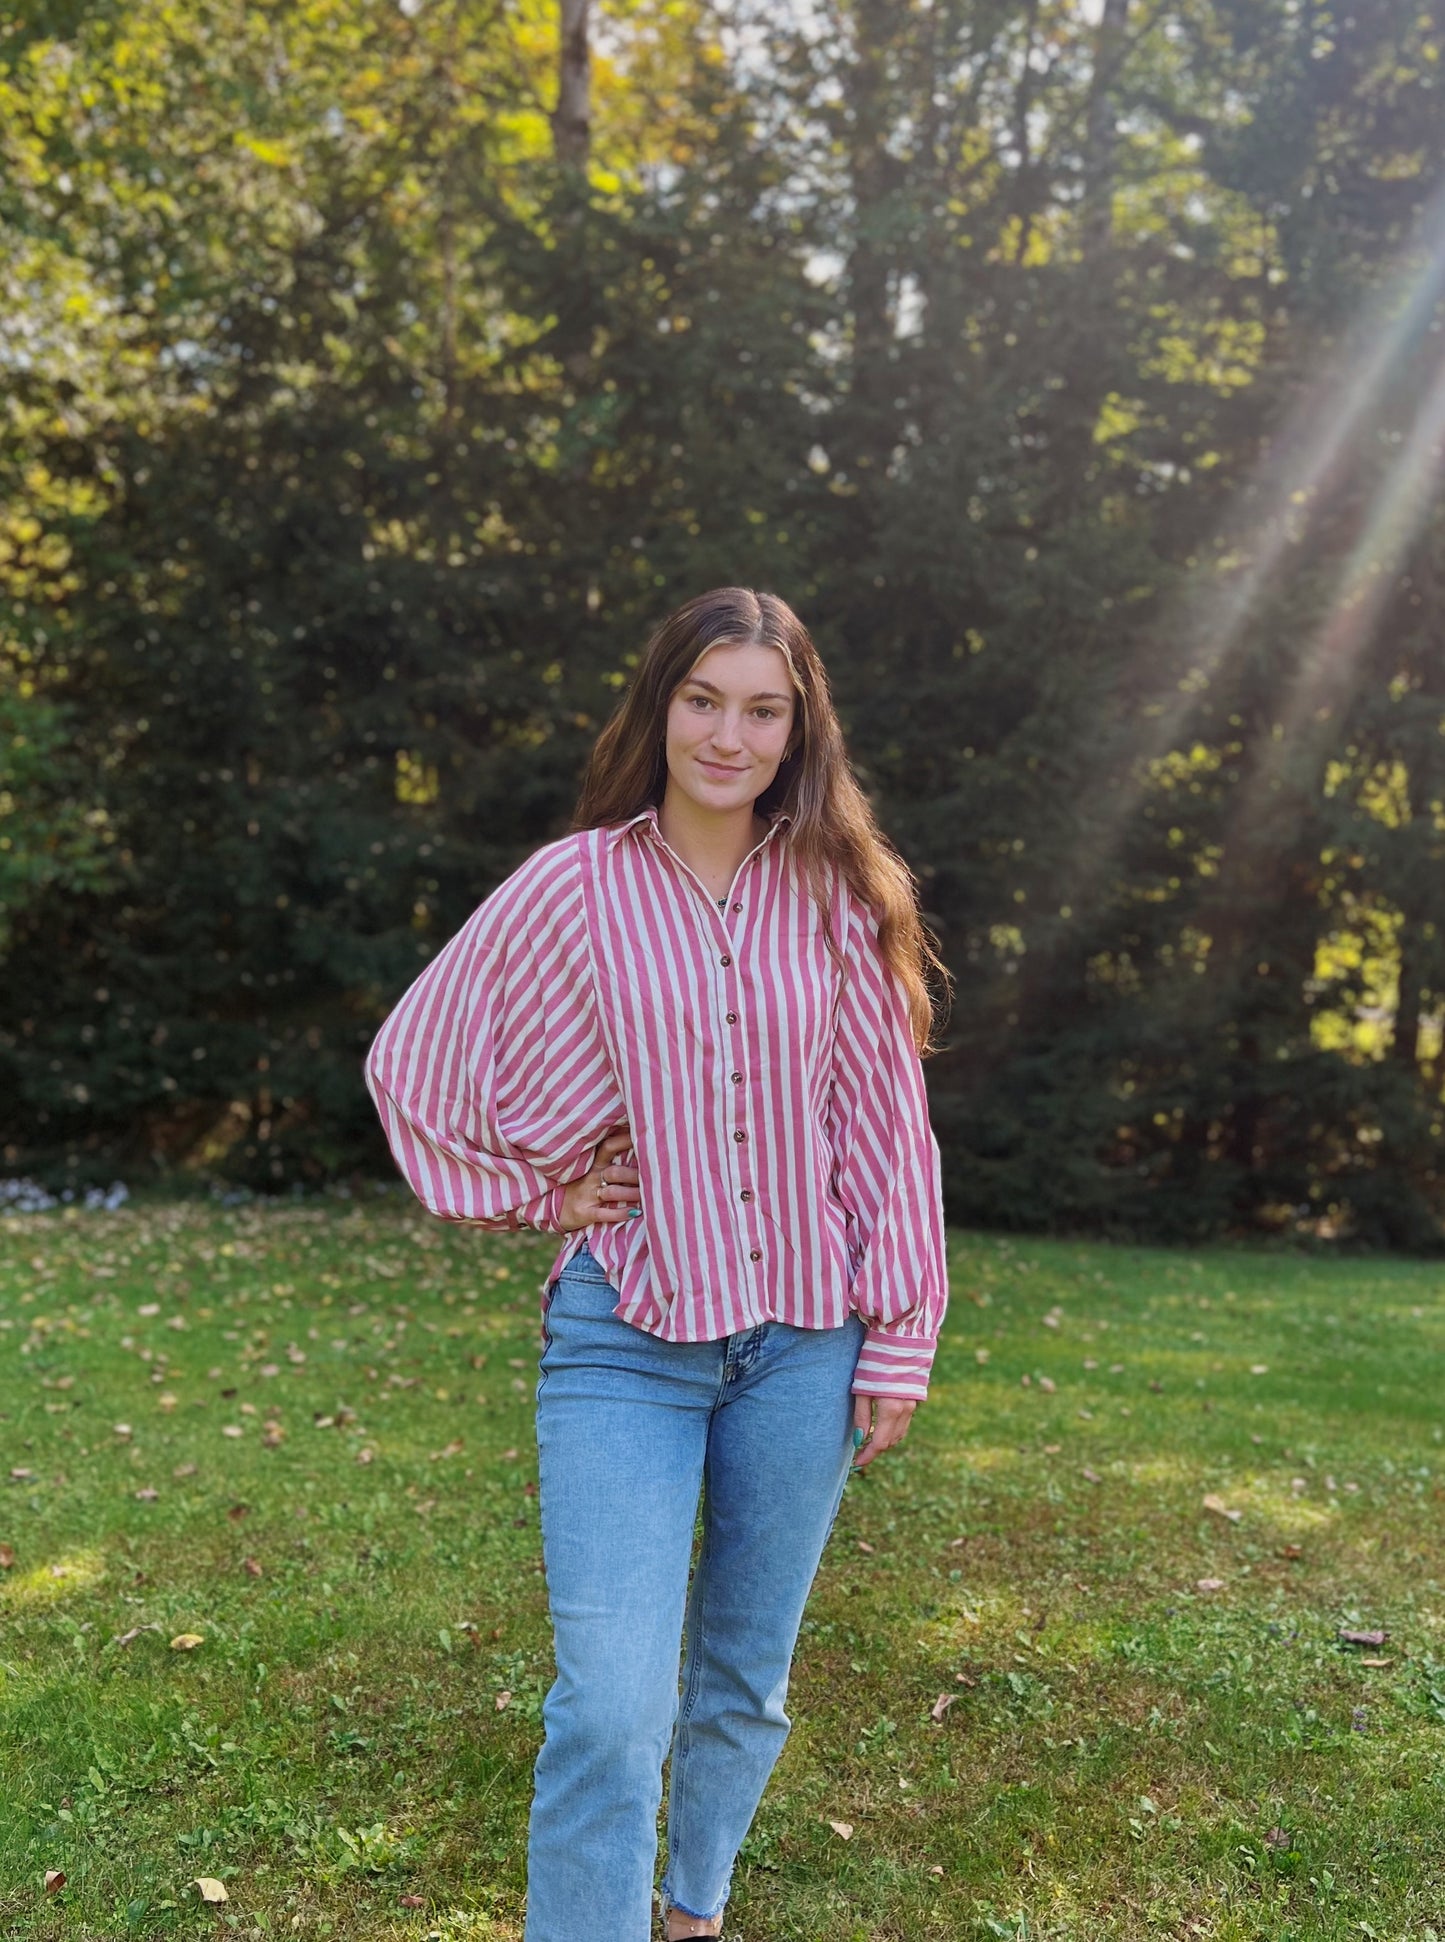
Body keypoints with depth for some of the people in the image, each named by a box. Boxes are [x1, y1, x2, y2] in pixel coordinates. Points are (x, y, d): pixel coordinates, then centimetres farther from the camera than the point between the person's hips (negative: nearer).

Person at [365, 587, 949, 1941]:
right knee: (610, 1706, -11)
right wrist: (532, 1194, 1)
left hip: (802, 1341, 2)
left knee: (747, 1681, 16)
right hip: (625, 1336, -2)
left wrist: (898, 1344, 4)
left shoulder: (839, 901, 1)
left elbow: (884, 1130, 4)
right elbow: (410, 1055, 7)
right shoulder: (574, 888, -3)